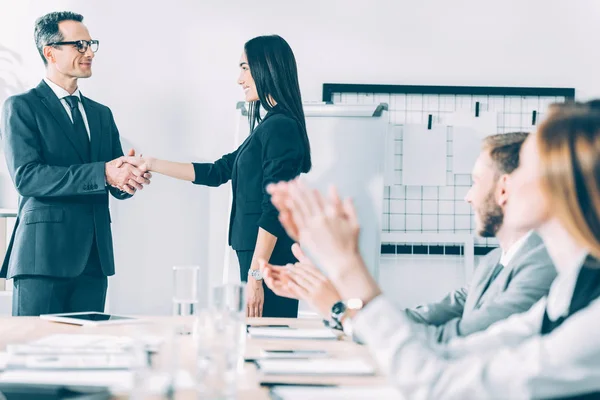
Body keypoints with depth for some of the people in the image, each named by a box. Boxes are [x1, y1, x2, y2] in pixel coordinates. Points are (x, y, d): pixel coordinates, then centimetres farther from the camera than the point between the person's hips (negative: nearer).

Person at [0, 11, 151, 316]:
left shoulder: (101, 114, 19)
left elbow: (116, 186, 17)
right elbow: (26, 177, -15)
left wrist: (130, 180, -9)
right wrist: (102, 174, -22)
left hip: (94, 257, 6)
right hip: (44, 256, -6)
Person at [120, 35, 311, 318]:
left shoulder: (279, 127, -13)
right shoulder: (270, 126, 17)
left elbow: (273, 209, -17)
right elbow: (217, 172, 21)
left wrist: (255, 274, -19)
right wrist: (152, 165, 22)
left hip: (268, 260, -10)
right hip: (260, 258, 10)